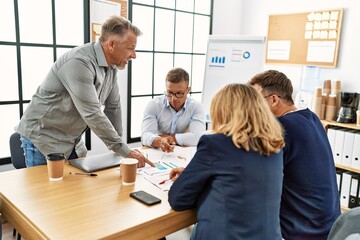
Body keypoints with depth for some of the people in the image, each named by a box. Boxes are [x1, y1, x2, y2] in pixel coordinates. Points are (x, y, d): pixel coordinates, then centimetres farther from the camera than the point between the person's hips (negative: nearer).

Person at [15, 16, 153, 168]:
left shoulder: (111, 66, 0)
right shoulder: (79, 62, -27)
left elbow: (113, 106, 7)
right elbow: (92, 114, -30)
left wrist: (119, 147, 6)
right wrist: (126, 152, -25)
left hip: (73, 142, 8)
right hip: (43, 138, -7)